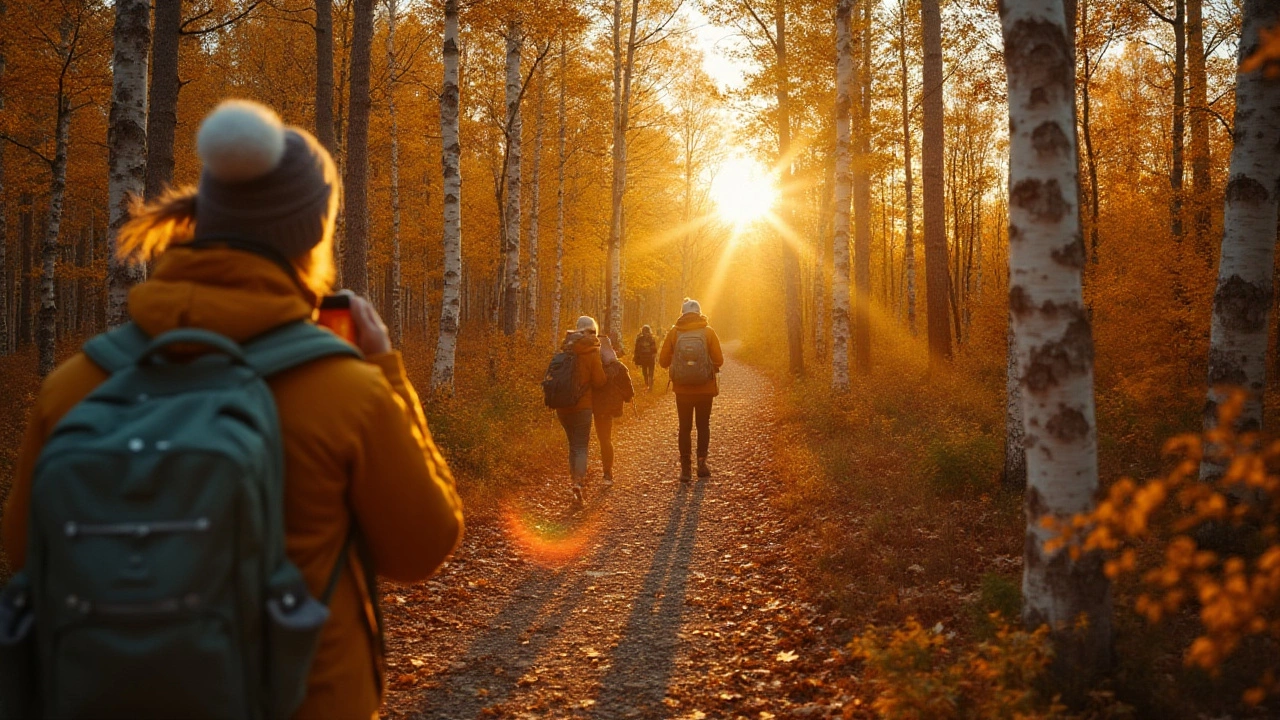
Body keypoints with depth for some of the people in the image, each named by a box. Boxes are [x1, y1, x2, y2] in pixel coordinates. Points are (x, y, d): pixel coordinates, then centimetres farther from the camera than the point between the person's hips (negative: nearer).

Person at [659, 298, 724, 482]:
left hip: (682, 389, 0)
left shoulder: (674, 333, -5)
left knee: (684, 428, 10)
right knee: (703, 425, 16)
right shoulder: (708, 332, -6)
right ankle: (702, 462, 4)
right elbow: (719, 360, -6)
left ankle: (685, 468, 6)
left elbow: (663, 361, -3)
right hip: (705, 389, 0)